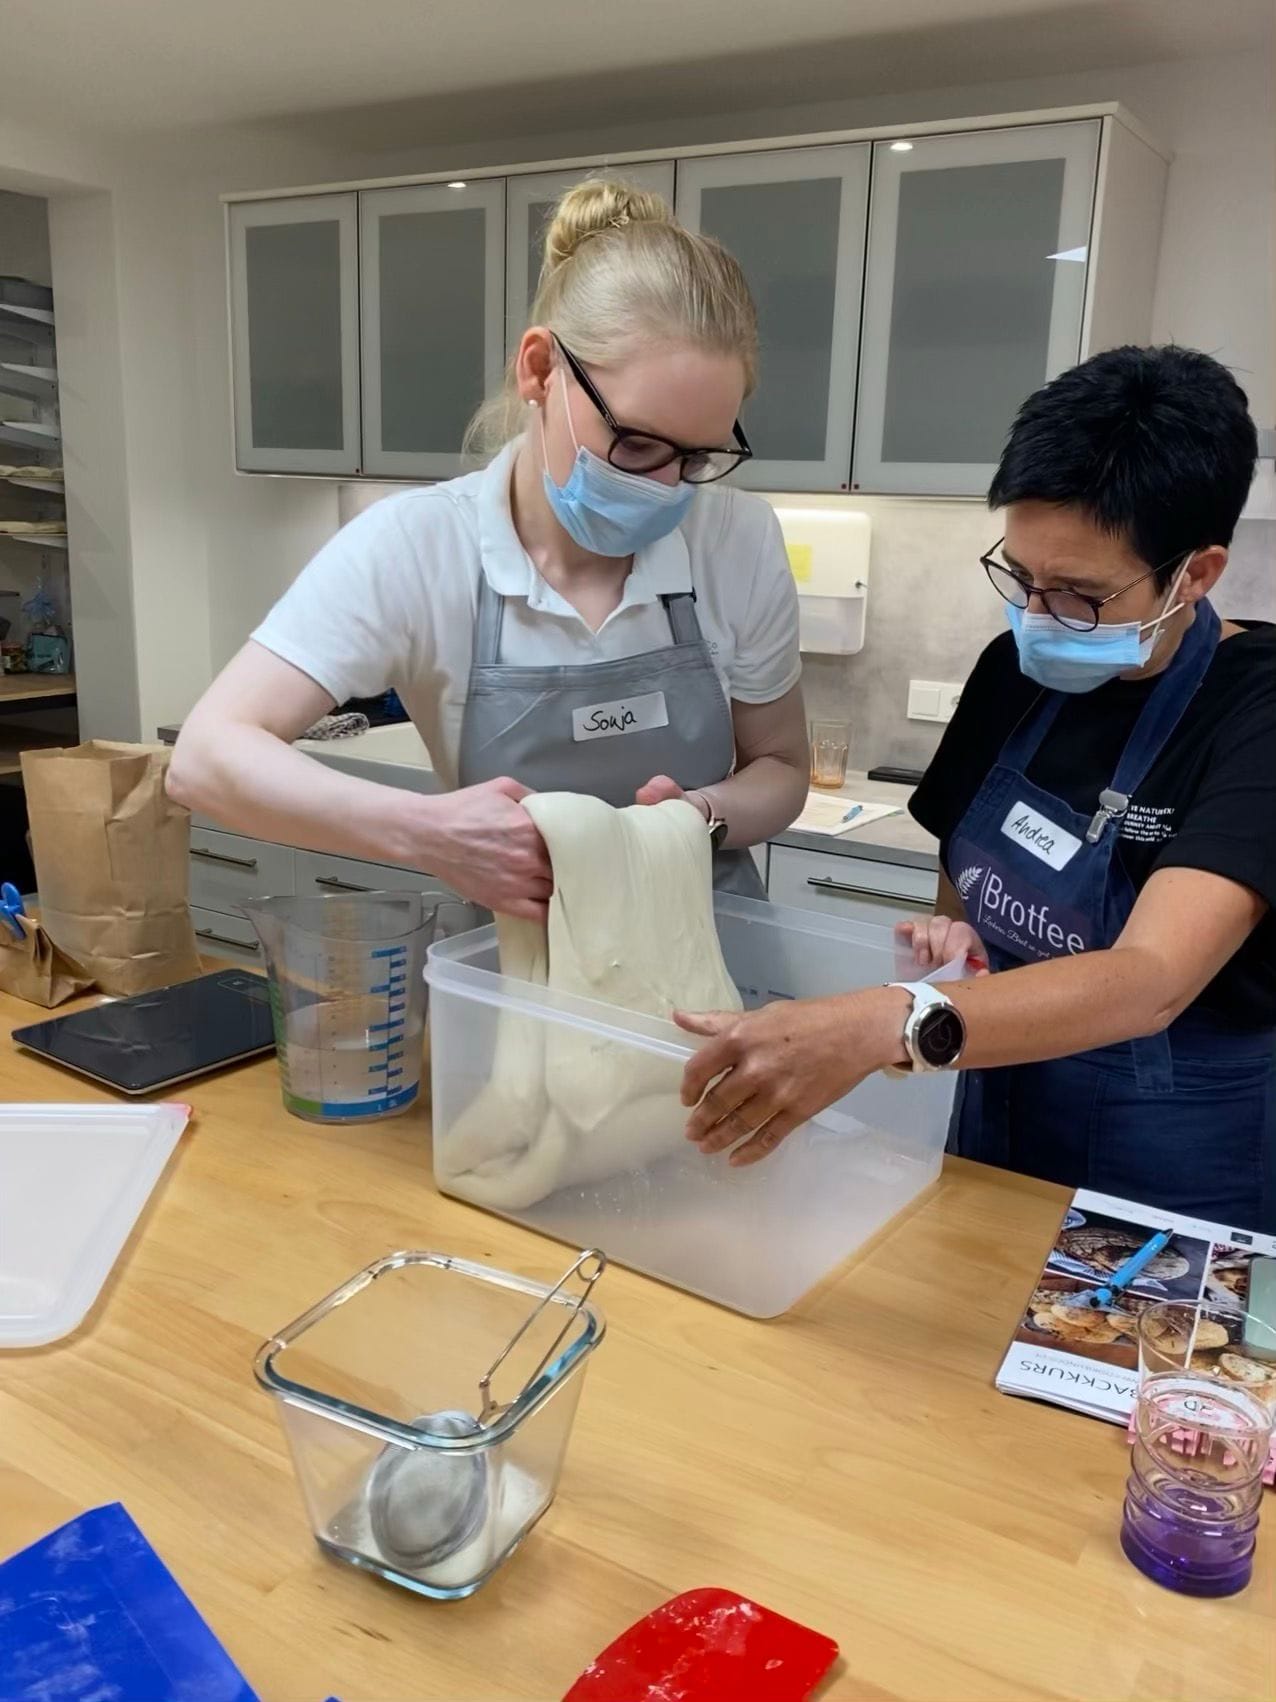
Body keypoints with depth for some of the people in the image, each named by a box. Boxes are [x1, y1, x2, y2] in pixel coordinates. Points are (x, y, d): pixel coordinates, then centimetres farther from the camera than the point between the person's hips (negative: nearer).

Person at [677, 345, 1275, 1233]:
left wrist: (889, 1026, -50)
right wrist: (954, 936, -14)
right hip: (998, 1126, 6)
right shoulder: (1016, 669, -4)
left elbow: (1151, 980, -35)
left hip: (1174, 1174, -5)